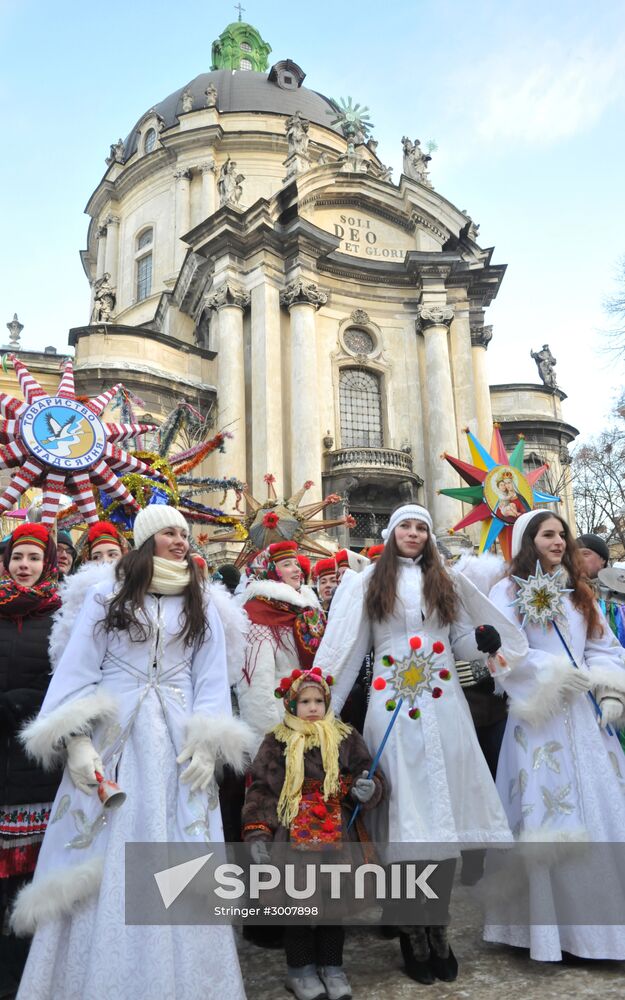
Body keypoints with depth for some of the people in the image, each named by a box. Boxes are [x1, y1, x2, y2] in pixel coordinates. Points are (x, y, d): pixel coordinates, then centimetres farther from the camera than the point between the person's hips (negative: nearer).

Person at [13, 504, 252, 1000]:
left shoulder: (203, 605, 10)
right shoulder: (107, 598, 5)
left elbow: (211, 681, 6)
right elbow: (76, 671, 1)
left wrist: (206, 745, -7)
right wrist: (77, 742, -11)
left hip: (176, 745, 1)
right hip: (109, 737, -1)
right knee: (98, 864, 3)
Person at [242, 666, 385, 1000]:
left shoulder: (346, 738, 6)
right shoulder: (277, 742, 2)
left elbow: (370, 777, 8)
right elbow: (259, 790, -1)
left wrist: (369, 789, -15)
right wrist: (257, 833, -9)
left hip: (338, 837, 2)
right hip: (293, 837, -2)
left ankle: (332, 966, 28)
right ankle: (300, 967, 25)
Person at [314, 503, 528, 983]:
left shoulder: (447, 582, 14)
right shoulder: (367, 583, 6)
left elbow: (463, 640, 13)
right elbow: (346, 648, 3)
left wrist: (486, 641, -9)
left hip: (444, 704, 3)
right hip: (392, 705, -2)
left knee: (445, 807, 4)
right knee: (405, 810, 0)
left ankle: (437, 927, 19)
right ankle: (412, 933, 15)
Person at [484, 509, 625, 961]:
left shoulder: (579, 591, 16)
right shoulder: (508, 591, -2)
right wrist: (557, 673, -14)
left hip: (586, 714, 6)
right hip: (539, 715, -5)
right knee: (545, 811, -2)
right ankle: (546, 923, 11)